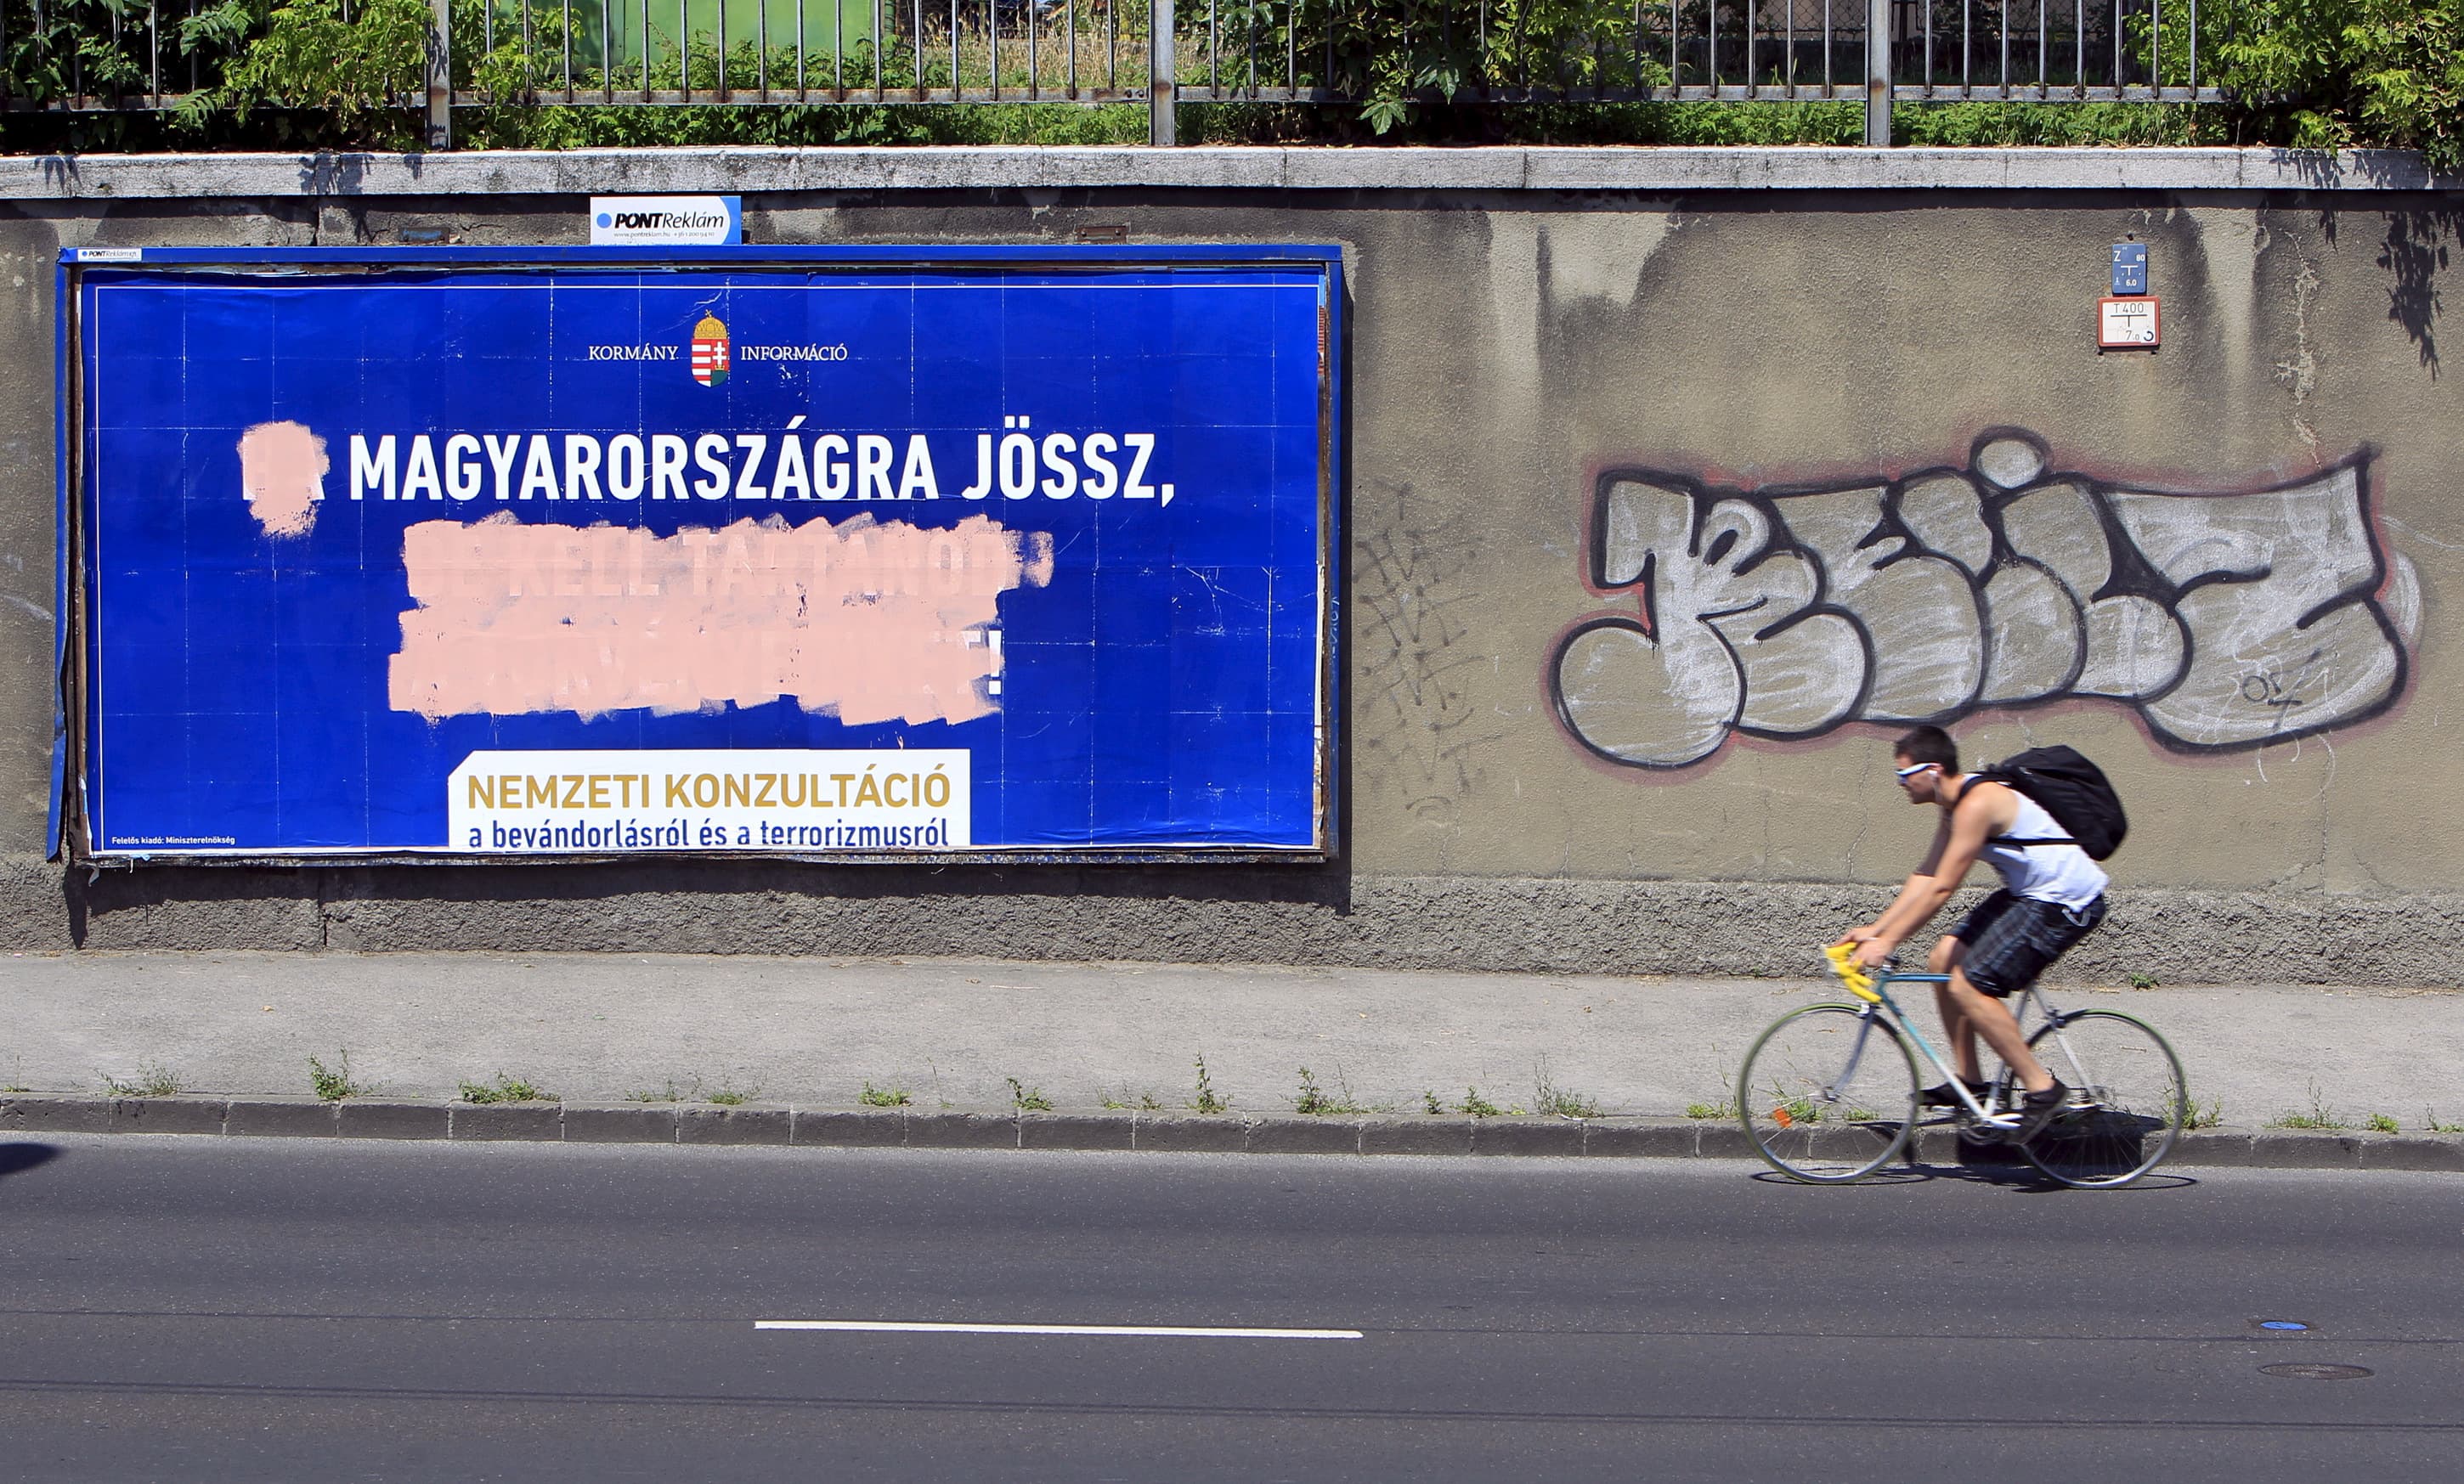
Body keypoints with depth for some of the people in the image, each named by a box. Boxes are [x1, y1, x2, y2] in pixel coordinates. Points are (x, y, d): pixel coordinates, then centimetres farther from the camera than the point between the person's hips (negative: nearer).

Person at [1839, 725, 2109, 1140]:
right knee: (1944, 961, 7)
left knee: (1968, 985, -15)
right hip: (2028, 893, 11)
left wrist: (1888, 941, -21)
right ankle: (1970, 1083, 13)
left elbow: (1942, 888, -24)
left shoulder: (1977, 805, -22)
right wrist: (1875, 929, 9)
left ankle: (2042, 1087, -9)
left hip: (2066, 903, -11)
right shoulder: (1957, 803, 10)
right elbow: (1926, 876, 14)